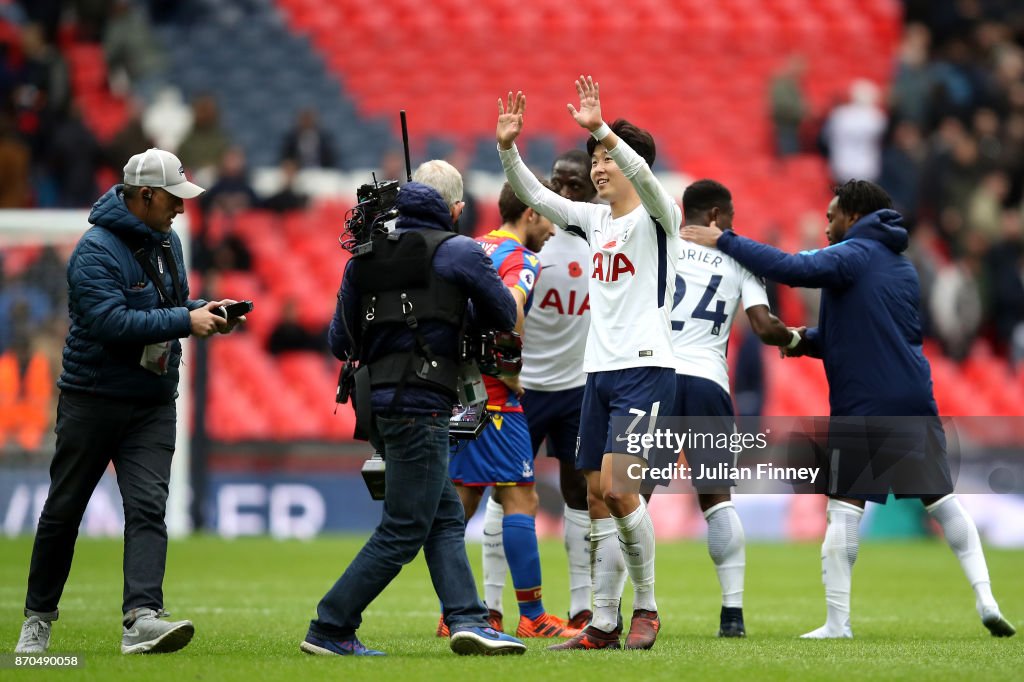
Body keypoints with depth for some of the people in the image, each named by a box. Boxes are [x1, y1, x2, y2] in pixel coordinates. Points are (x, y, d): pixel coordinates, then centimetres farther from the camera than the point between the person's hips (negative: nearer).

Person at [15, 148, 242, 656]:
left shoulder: (166, 242, 10)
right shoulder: (96, 250, -16)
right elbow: (110, 322, -27)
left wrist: (204, 310, 1)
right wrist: (186, 321, -25)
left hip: (153, 404, 6)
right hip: (92, 400, -5)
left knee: (148, 507, -12)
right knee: (64, 510, 6)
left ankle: (142, 618, -25)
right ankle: (37, 618, 21)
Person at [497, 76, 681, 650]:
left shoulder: (657, 216, -5)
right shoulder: (594, 218, 14)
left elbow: (645, 178, -25)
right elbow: (537, 197, 12)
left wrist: (601, 129, -38)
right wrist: (508, 148, -4)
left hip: (646, 370, -7)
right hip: (599, 370, 7)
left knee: (616, 486, -17)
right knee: (597, 496, 3)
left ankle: (647, 607, -3)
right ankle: (604, 624, 5)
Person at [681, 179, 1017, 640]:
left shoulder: (852, 256, -7)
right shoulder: (903, 268, 18)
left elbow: (791, 268, -23)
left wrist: (724, 241, -16)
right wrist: (809, 340, 14)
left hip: (860, 405, -6)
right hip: (913, 399, 6)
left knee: (844, 509, 0)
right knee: (942, 499, 11)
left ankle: (838, 622, -1)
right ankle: (985, 598, 2)